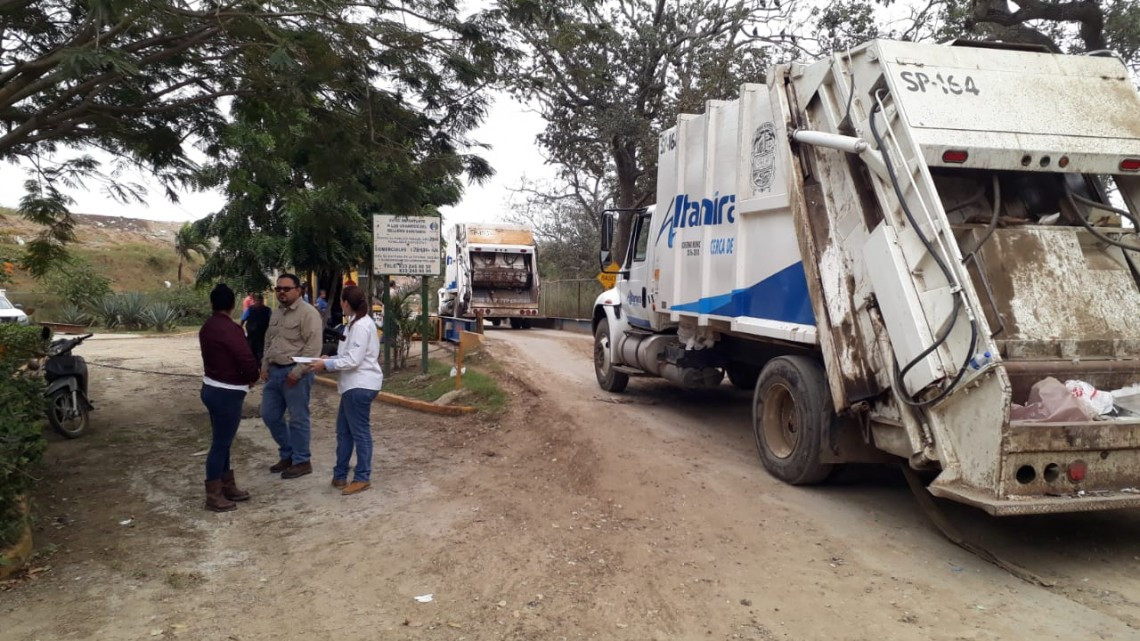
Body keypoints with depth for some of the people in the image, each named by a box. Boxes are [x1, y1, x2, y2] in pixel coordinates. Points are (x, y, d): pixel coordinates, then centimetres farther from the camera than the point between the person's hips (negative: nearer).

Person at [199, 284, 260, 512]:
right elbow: (247, 360, -24)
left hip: (212, 387, 9)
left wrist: (242, 378, 9)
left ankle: (228, 486, 28)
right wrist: (252, 378, -3)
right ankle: (213, 496, 7)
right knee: (221, 443, -1)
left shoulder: (207, 327, 7)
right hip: (226, 393, -9)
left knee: (222, 441, 17)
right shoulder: (230, 328, -21)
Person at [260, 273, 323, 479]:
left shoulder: (308, 313, -13)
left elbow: (313, 347, -18)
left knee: (298, 419, 0)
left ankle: (301, 462, 12)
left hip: (295, 373, -9)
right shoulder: (276, 313, 15)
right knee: (269, 415, 14)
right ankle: (287, 454, 29)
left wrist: (297, 371, -21)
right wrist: (265, 366, 14)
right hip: (275, 371, 9)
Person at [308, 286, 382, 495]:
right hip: (353, 385, 10)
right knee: (344, 431, 16)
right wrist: (328, 360, 5)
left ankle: (362, 478, 10)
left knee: (360, 432, 0)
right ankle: (340, 475, 25)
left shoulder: (361, 326, -18)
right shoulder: (357, 323, 14)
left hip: (360, 386, -10)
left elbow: (353, 360, -21)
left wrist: (326, 364, -14)